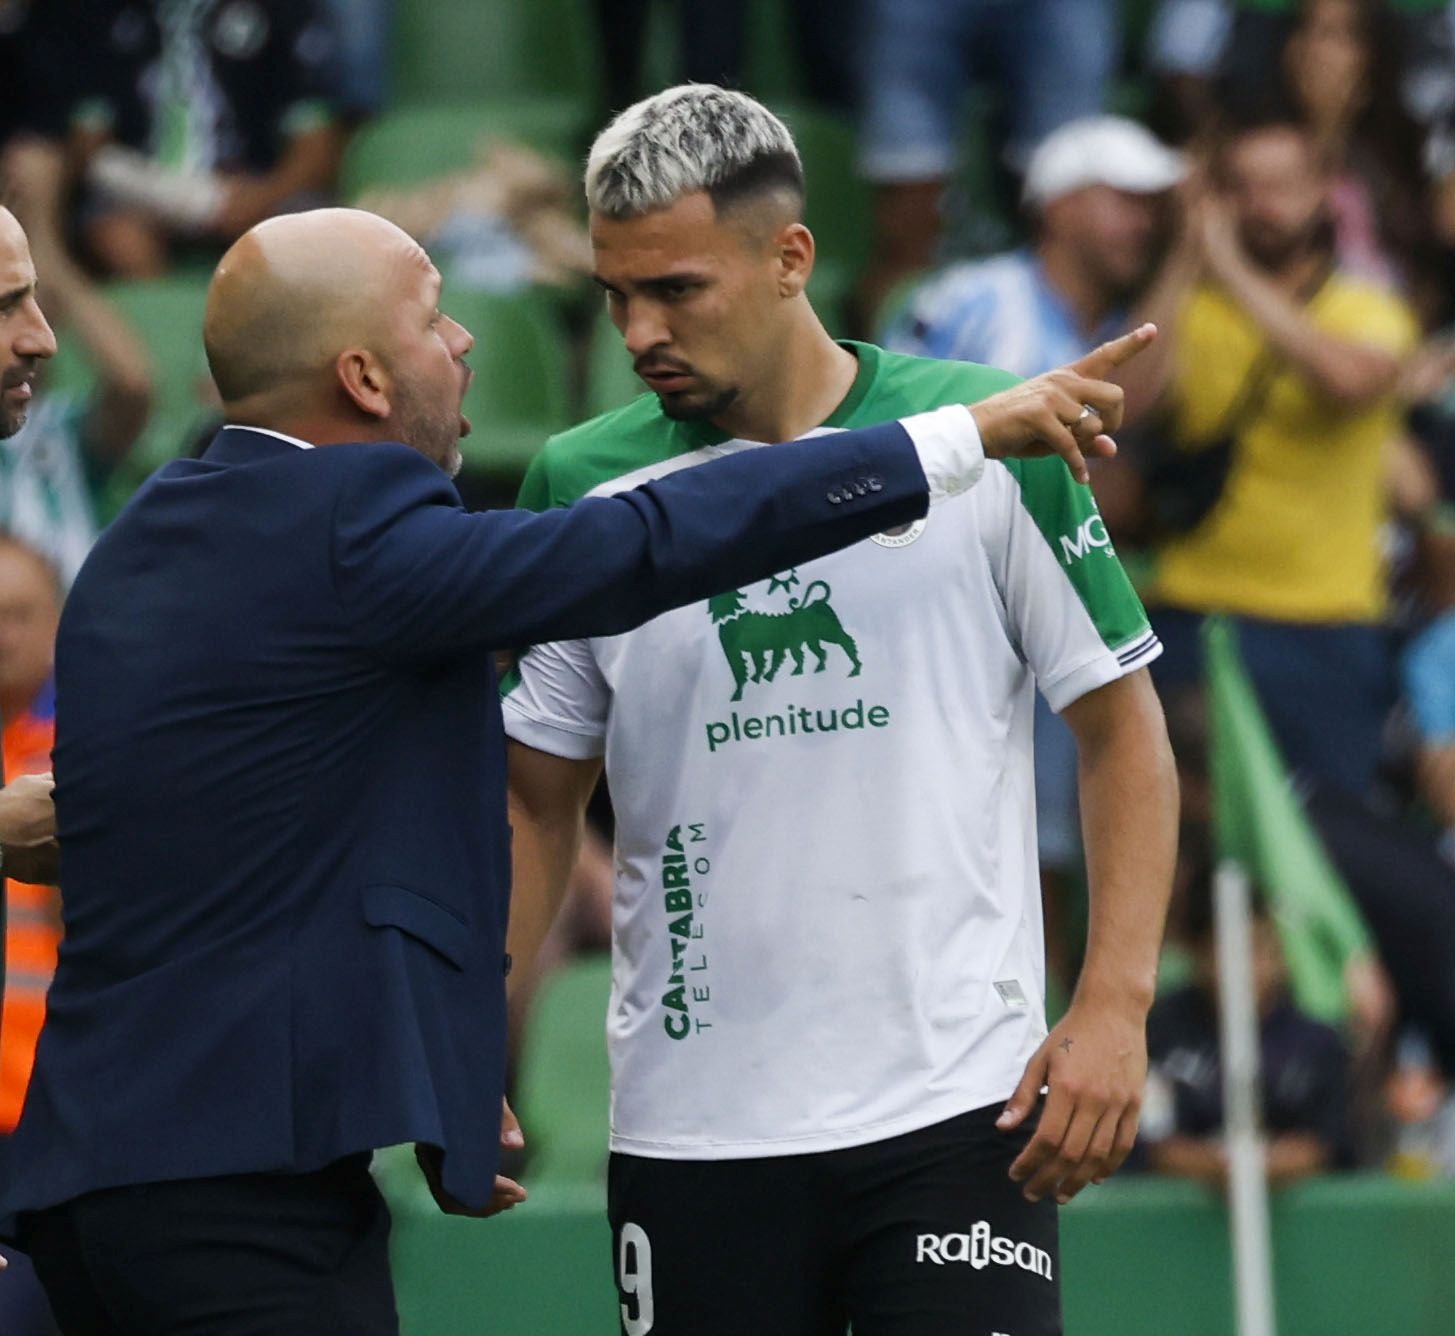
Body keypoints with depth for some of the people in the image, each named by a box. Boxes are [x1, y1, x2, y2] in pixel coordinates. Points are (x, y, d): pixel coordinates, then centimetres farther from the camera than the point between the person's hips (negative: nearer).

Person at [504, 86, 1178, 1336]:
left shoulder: (984, 442, -1)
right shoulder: (584, 486, 5)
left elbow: (1121, 727, 4)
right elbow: (538, 801, 12)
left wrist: (1115, 1007, -6)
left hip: (959, 1105, -2)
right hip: (688, 1128, 2)